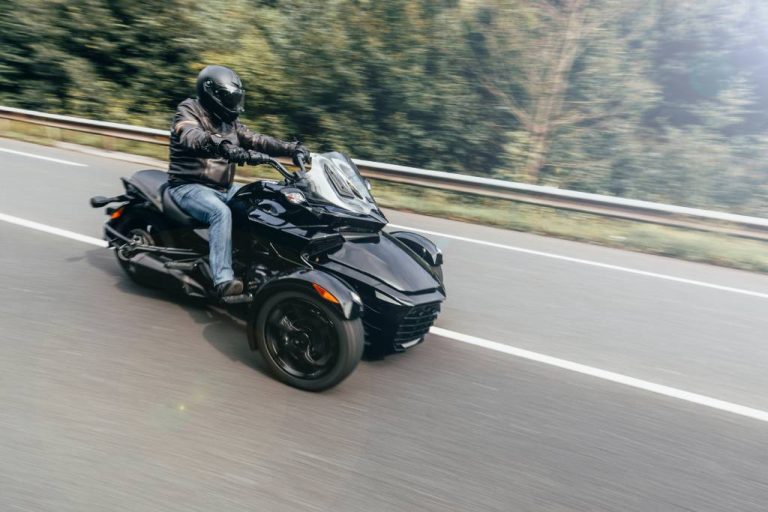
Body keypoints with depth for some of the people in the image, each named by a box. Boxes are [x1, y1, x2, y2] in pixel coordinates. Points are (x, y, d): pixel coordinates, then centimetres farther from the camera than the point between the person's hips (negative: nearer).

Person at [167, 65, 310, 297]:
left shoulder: (229, 122, 15)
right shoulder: (188, 110, -8)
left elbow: (256, 140, 7)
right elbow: (192, 137, -30)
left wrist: (290, 148, -8)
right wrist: (224, 147, -50)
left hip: (223, 188, 8)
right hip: (189, 186, -7)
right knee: (221, 212, -35)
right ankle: (223, 279, -40)